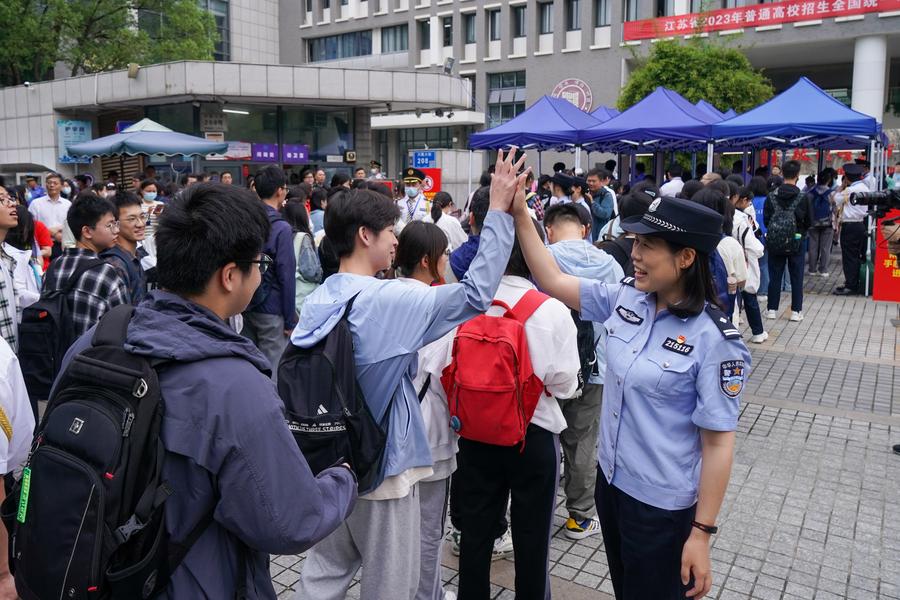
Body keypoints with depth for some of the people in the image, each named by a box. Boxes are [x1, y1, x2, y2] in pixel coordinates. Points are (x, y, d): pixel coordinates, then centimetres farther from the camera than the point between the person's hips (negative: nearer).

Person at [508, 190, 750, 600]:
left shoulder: (714, 340, -21)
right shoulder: (626, 299, -5)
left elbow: (718, 443, -18)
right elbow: (553, 282, 0)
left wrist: (702, 533, -15)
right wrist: (519, 214, -7)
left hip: (662, 504, -6)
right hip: (611, 479, 6)